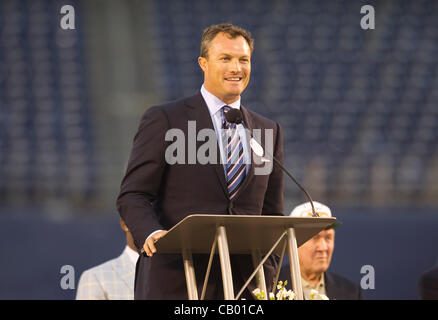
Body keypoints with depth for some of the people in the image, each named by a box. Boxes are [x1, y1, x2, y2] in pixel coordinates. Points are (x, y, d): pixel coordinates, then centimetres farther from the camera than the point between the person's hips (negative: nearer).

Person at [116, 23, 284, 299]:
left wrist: (268, 281, 8)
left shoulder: (269, 131, 17)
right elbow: (132, 196, -2)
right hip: (175, 284, -3)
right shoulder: (164, 120, 3)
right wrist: (151, 234, -23)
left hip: (244, 285, 4)